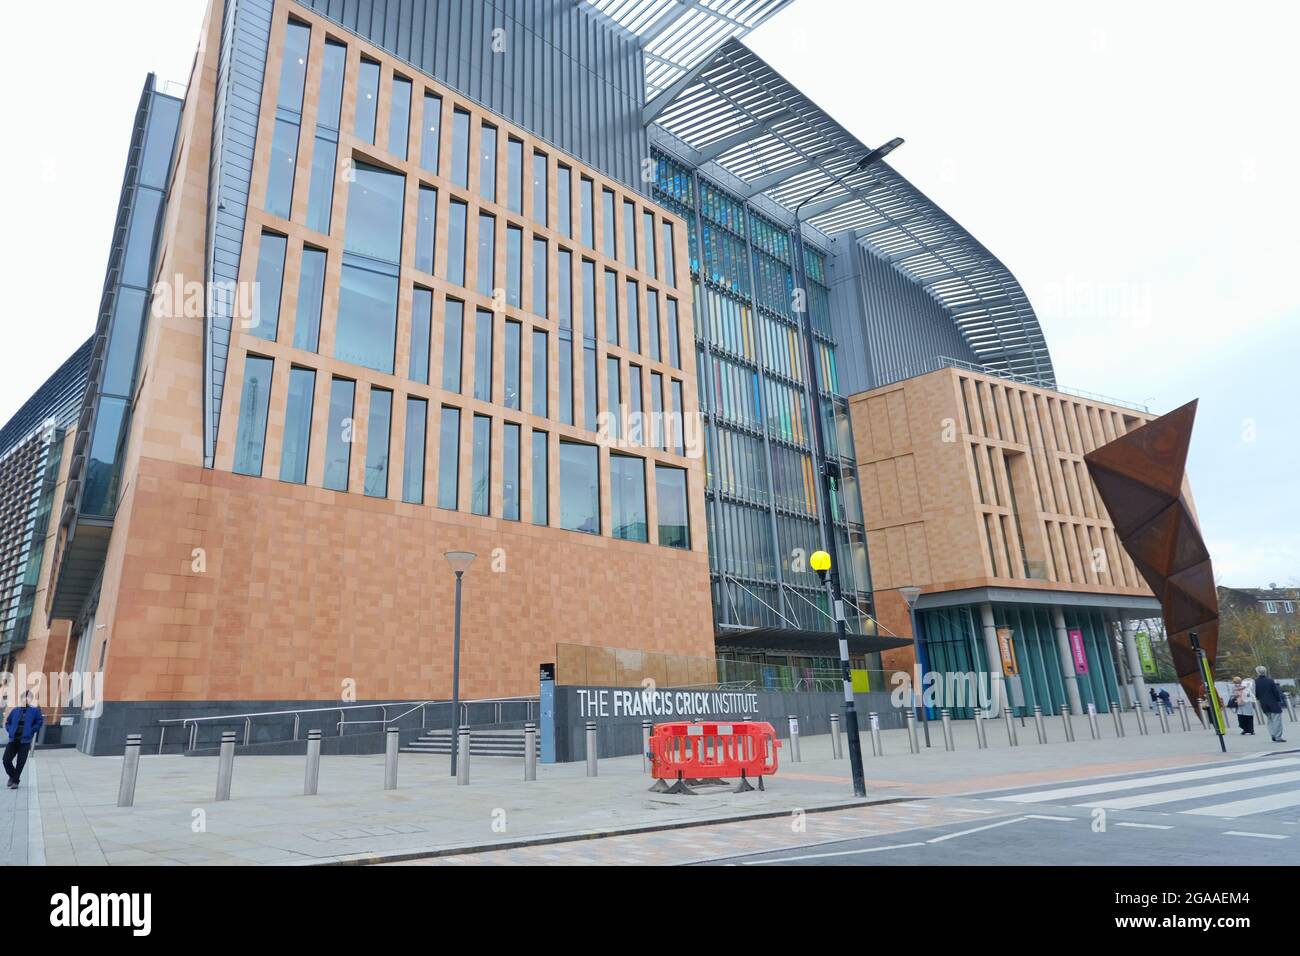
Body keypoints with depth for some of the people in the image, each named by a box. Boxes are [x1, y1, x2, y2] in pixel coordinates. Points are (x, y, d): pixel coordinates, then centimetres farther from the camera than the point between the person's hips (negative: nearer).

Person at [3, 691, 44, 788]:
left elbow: (39, 722, -1)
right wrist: (10, 730, 5)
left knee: (20, 762, -1)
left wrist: (31, 730, -9)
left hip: (25, 741, -4)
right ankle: (12, 776, 29)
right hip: (13, 739, 4)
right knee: (6, 760, 1)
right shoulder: (15, 710, 10)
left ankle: (15, 781, 14)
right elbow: (7, 722, 21)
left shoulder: (35, 710, 0)